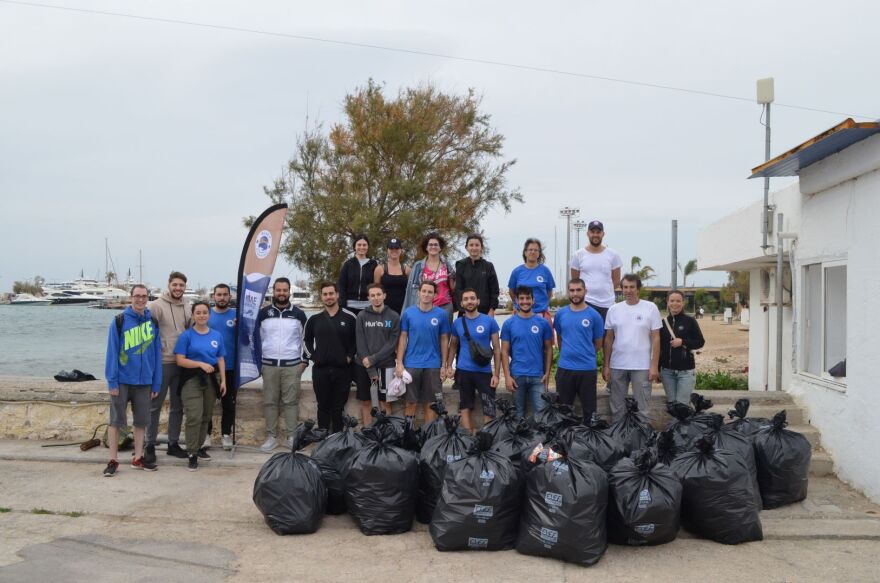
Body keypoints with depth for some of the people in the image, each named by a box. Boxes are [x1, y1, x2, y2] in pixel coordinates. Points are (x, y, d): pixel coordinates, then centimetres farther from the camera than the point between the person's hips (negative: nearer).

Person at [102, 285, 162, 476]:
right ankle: (113, 461, 9)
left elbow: (157, 353, 7)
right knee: (116, 420, 1)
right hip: (122, 380, -3)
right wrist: (112, 381, -12)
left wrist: (156, 383, 4)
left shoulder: (153, 322, 5)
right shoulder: (119, 321, -5)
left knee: (141, 421, 10)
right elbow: (112, 352, -7)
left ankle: (138, 458, 21)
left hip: (144, 381, 4)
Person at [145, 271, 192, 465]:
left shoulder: (188, 307, 8)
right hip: (162, 362, -5)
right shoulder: (156, 305, -9)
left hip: (182, 363, 5)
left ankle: (173, 443, 23)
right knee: (155, 405, 3)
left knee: (178, 406, 12)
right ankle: (150, 445, 13)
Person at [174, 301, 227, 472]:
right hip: (192, 379, -4)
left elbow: (221, 359, 11)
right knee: (194, 417, -12)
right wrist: (201, 364, -19)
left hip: (211, 379, 5)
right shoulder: (186, 335, -4)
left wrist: (223, 380, 3)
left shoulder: (217, 335, 9)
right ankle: (192, 454, -6)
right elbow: (180, 360, -9)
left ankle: (199, 447, 28)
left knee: (206, 416, 12)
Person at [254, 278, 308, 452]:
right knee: (269, 402, 4)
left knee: (291, 402, 1)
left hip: (292, 365, -1)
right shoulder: (264, 313, 4)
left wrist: (304, 361, 1)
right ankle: (271, 436, 11)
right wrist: (259, 361, 2)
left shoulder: (299, 314, 3)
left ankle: (292, 436, 7)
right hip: (269, 365, 1)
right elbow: (257, 337, 8)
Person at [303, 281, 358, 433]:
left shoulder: (350, 318, 0)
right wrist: (312, 356, 5)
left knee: (339, 407, 6)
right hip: (320, 369, 2)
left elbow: (358, 340, 6)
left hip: (342, 369, -2)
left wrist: (350, 356, -3)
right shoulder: (314, 319, 6)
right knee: (323, 406, 10)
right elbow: (306, 341, 17)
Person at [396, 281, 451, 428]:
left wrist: (444, 365, 2)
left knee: (430, 403, 6)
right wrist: (399, 363, -3)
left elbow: (444, 340, 4)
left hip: (433, 365, 0)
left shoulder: (441, 314, 0)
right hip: (411, 364, 0)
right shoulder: (408, 313, 1)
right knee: (411, 401, 7)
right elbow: (403, 338, 3)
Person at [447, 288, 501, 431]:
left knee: (489, 411, -2)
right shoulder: (457, 323, 5)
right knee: (465, 408, 9)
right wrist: (449, 366, 2)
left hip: (485, 371, -2)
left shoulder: (489, 321, -2)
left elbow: (496, 348, -1)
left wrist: (496, 374, -6)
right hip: (463, 371, 2)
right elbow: (453, 345, 16)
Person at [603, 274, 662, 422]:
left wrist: (654, 366, -8)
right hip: (617, 366, 3)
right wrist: (606, 365, 2)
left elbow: (656, 338, -3)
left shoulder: (650, 308, -3)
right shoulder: (613, 309, 4)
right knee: (616, 406, 11)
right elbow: (608, 339, 7)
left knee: (643, 407, 4)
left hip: (642, 366, -3)